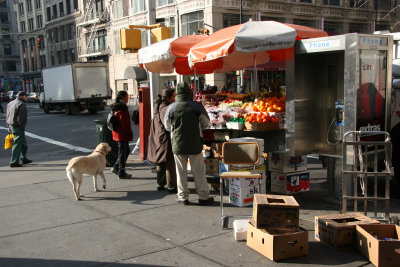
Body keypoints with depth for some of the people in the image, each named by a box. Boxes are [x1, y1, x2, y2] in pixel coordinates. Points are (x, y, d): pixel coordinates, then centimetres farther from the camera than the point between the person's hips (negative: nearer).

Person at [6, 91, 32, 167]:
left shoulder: (10, 103, 15)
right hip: (17, 127, -10)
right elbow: (21, 118, -21)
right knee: (17, 144, -5)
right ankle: (14, 162, -3)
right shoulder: (21, 104, -15)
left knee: (23, 144, 19)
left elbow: (7, 115, 19)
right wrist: (22, 127, -14)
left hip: (11, 125, 10)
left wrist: (9, 126, 21)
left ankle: (23, 158, 27)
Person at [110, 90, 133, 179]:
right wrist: (130, 134, -14)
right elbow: (125, 123, -21)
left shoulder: (116, 107, 13)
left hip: (117, 133, 10)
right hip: (123, 134, -10)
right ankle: (121, 173, 8)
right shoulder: (122, 108, -18)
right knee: (123, 152, 0)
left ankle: (116, 167, 23)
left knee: (126, 150, 19)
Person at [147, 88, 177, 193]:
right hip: (166, 139, -9)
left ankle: (160, 184, 26)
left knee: (161, 163, 18)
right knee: (170, 163, -1)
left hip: (158, 139, 9)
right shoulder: (167, 109, -19)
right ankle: (171, 186, 5)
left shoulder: (158, 107, 10)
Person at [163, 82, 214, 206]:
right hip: (195, 144, -1)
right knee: (198, 171, 8)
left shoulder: (171, 108, -5)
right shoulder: (197, 106, -9)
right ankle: (203, 197, 13)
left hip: (178, 144, 1)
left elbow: (167, 127, 8)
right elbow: (206, 123, 3)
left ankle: (183, 197, 16)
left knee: (181, 171, 11)